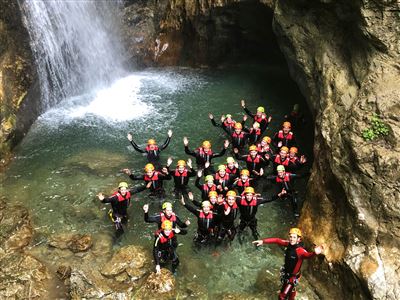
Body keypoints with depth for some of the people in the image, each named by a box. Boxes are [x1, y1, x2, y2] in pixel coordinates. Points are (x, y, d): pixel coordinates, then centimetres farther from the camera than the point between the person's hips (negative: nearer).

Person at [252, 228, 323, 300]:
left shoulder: (300, 250, -36)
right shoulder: (289, 244, -18)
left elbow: (307, 255, -56)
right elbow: (277, 240, -11)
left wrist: (314, 253, -79)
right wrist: (263, 241, -18)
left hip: (293, 277, -6)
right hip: (285, 273, 6)